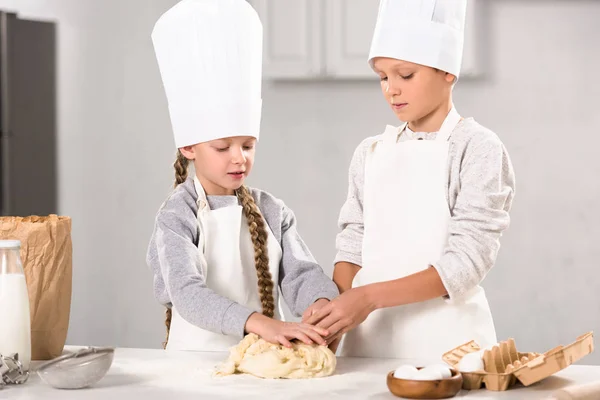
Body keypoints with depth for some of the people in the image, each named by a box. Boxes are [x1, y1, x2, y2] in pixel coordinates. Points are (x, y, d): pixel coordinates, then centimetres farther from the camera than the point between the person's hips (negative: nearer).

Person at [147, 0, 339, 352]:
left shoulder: (272, 211, 9)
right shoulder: (177, 216, -5)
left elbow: (300, 273, 1)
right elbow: (187, 293, -18)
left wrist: (321, 303, -23)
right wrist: (258, 322, -33)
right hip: (198, 362, -4)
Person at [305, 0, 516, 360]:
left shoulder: (478, 149, -6)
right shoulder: (370, 153, 9)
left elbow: (466, 262, -14)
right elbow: (353, 248, 7)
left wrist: (371, 297, -21)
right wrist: (334, 319, -11)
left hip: (445, 340, -4)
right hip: (369, 337, 4)